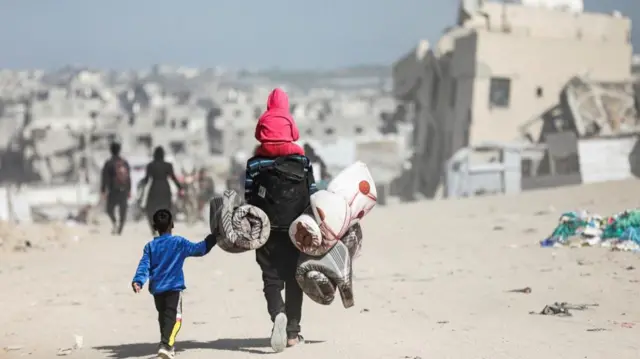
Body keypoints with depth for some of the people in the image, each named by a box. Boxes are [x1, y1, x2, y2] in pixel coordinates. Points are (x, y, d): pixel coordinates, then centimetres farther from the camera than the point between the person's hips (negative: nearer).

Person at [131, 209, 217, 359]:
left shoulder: (150, 246, 6)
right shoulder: (179, 243, -3)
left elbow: (144, 266, -3)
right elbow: (199, 249, -1)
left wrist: (138, 281, -9)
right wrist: (213, 238, 9)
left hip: (156, 288, 4)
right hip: (174, 286, -4)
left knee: (163, 316, 20)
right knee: (173, 317, -8)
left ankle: (168, 344, 32)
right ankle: (165, 345, -27)